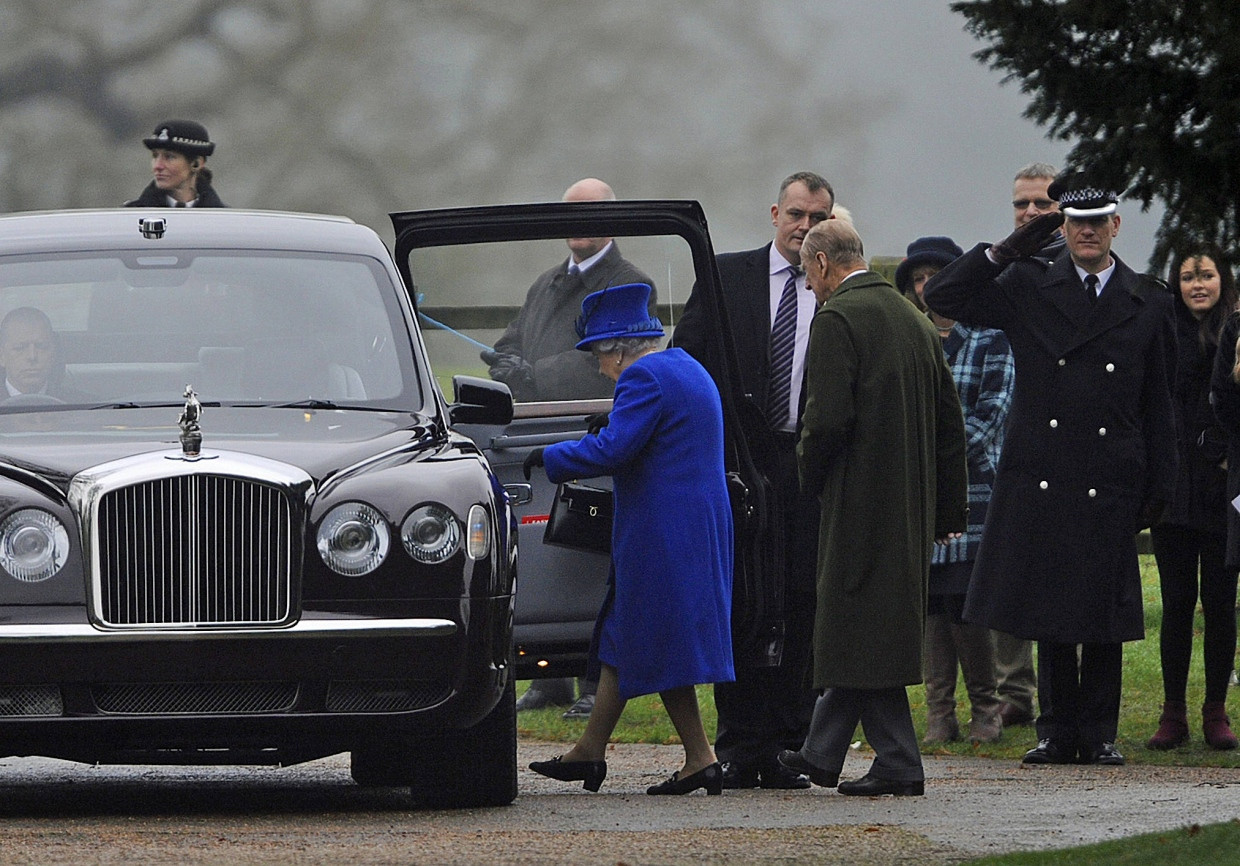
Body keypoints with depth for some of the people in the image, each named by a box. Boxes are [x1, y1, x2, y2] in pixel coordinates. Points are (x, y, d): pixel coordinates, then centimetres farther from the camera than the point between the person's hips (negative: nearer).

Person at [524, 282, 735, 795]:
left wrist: (548, 458, -11)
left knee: (654, 649, -5)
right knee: (622, 640, 14)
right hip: (699, 531, 10)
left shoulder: (644, 378, -16)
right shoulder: (686, 368, 16)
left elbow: (611, 450, -23)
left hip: (661, 535, -10)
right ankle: (589, 752, 18)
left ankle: (700, 761, -6)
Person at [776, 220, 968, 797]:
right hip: (910, 507, 8)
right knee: (864, 631, 14)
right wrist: (948, 509, 20)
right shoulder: (914, 320, 13)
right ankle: (821, 754, 23)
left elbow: (827, 418, -20)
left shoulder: (837, 319, -12)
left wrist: (809, 474, -2)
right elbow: (949, 420, 15)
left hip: (859, 501, -8)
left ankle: (898, 764, -5)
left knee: (862, 631, -3)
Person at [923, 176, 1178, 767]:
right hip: (1040, 476, 0)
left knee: (1103, 614, 1)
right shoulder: (1028, 287, 6)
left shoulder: (1148, 304, 8)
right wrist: (1006, 251, -4)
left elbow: (1158, 406, 11)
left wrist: (1158, 488, 6)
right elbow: (943, 296, 4)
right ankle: (1059, 732, 11)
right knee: (1049, 613, 4)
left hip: (1110, 485, 0)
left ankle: (1098, 733, 9)